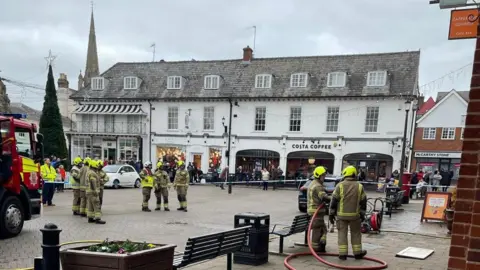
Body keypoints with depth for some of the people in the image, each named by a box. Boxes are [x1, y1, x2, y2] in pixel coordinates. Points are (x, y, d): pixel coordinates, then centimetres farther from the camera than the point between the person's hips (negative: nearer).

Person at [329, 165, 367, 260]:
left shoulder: (340, 186, -5)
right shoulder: (359, 186, 2)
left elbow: (334, 200, -5)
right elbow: (363, 202, 5)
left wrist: (331, 214, 2)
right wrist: (362, 214, 13)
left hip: (341, 215, -2)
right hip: (355, 215, 2)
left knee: (342, 234, 5)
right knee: (356, 234, 14)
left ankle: (342, 254, 5)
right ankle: (358, 253, 21)